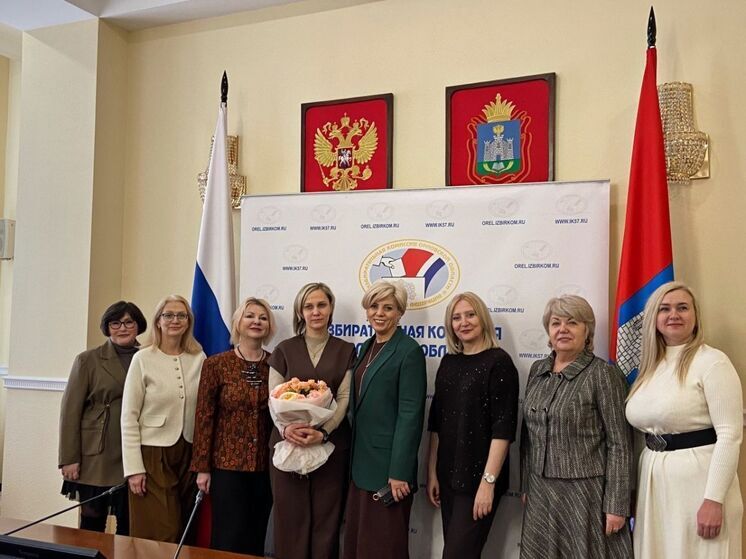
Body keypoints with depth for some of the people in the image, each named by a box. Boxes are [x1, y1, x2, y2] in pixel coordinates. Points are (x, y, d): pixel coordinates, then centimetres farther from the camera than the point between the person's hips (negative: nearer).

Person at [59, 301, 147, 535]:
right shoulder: (88, 360, 1)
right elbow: (70, 410, -1)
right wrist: (69, 459, -6)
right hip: (97, 458, -1)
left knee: (129, 526, 8)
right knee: (92, 525, 7)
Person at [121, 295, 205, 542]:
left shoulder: (199, 358, 3)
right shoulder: (143, 359, -5)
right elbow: (129, 417, -6)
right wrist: (134, 468, -10)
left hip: (189, 454, 3)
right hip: (153, 456, -3)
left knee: (185, 535, 11)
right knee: (159, 536, -1)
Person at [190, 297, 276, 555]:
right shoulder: (216, 364, -5)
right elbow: (204, 417, -3)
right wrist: (202, 467, -4)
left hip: (266, 466, 3)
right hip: (227, 464, -2)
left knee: (257, 538, 13)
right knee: (230, 539, 3)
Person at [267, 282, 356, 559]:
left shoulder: (345, 350, 4)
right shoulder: (284, 350, 5)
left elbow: (344, 398, -2)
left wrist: (323, 432, -16)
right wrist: (285, 427, -17)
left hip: (331, 444, 0)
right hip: (288, 443, 1)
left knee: (326, 517, 4)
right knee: (290, 517, 4)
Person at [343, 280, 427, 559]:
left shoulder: (409, 351, -12)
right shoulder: (367, 347, 11)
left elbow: (410, 414, -17)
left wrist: (399, 472, -19)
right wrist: (353, 458, 11)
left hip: (387, 464, -7)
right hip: (361, 462, 7)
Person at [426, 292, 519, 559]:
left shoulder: (498, 362, -10)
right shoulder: (448, 362, 8)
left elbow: (502, 428, -15)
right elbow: (436, 423, 10)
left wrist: (488, 481, -18)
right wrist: (432, 472, 8)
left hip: (478, 476, -6)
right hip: (448, 475, 6)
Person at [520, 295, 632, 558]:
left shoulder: (603, 374, -10)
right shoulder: (537, 370, 6)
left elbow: (619, 444, -11)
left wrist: (616, 505, -13)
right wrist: (525, 485, 12)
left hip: (585, 492, -5)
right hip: (540, 492, 5)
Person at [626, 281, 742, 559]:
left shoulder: (712, 361, -10)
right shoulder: (650, 366, 11)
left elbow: (730, 434, -15)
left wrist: (714, 499, -19)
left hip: (697, 479, -6)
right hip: (653, 481, 7)